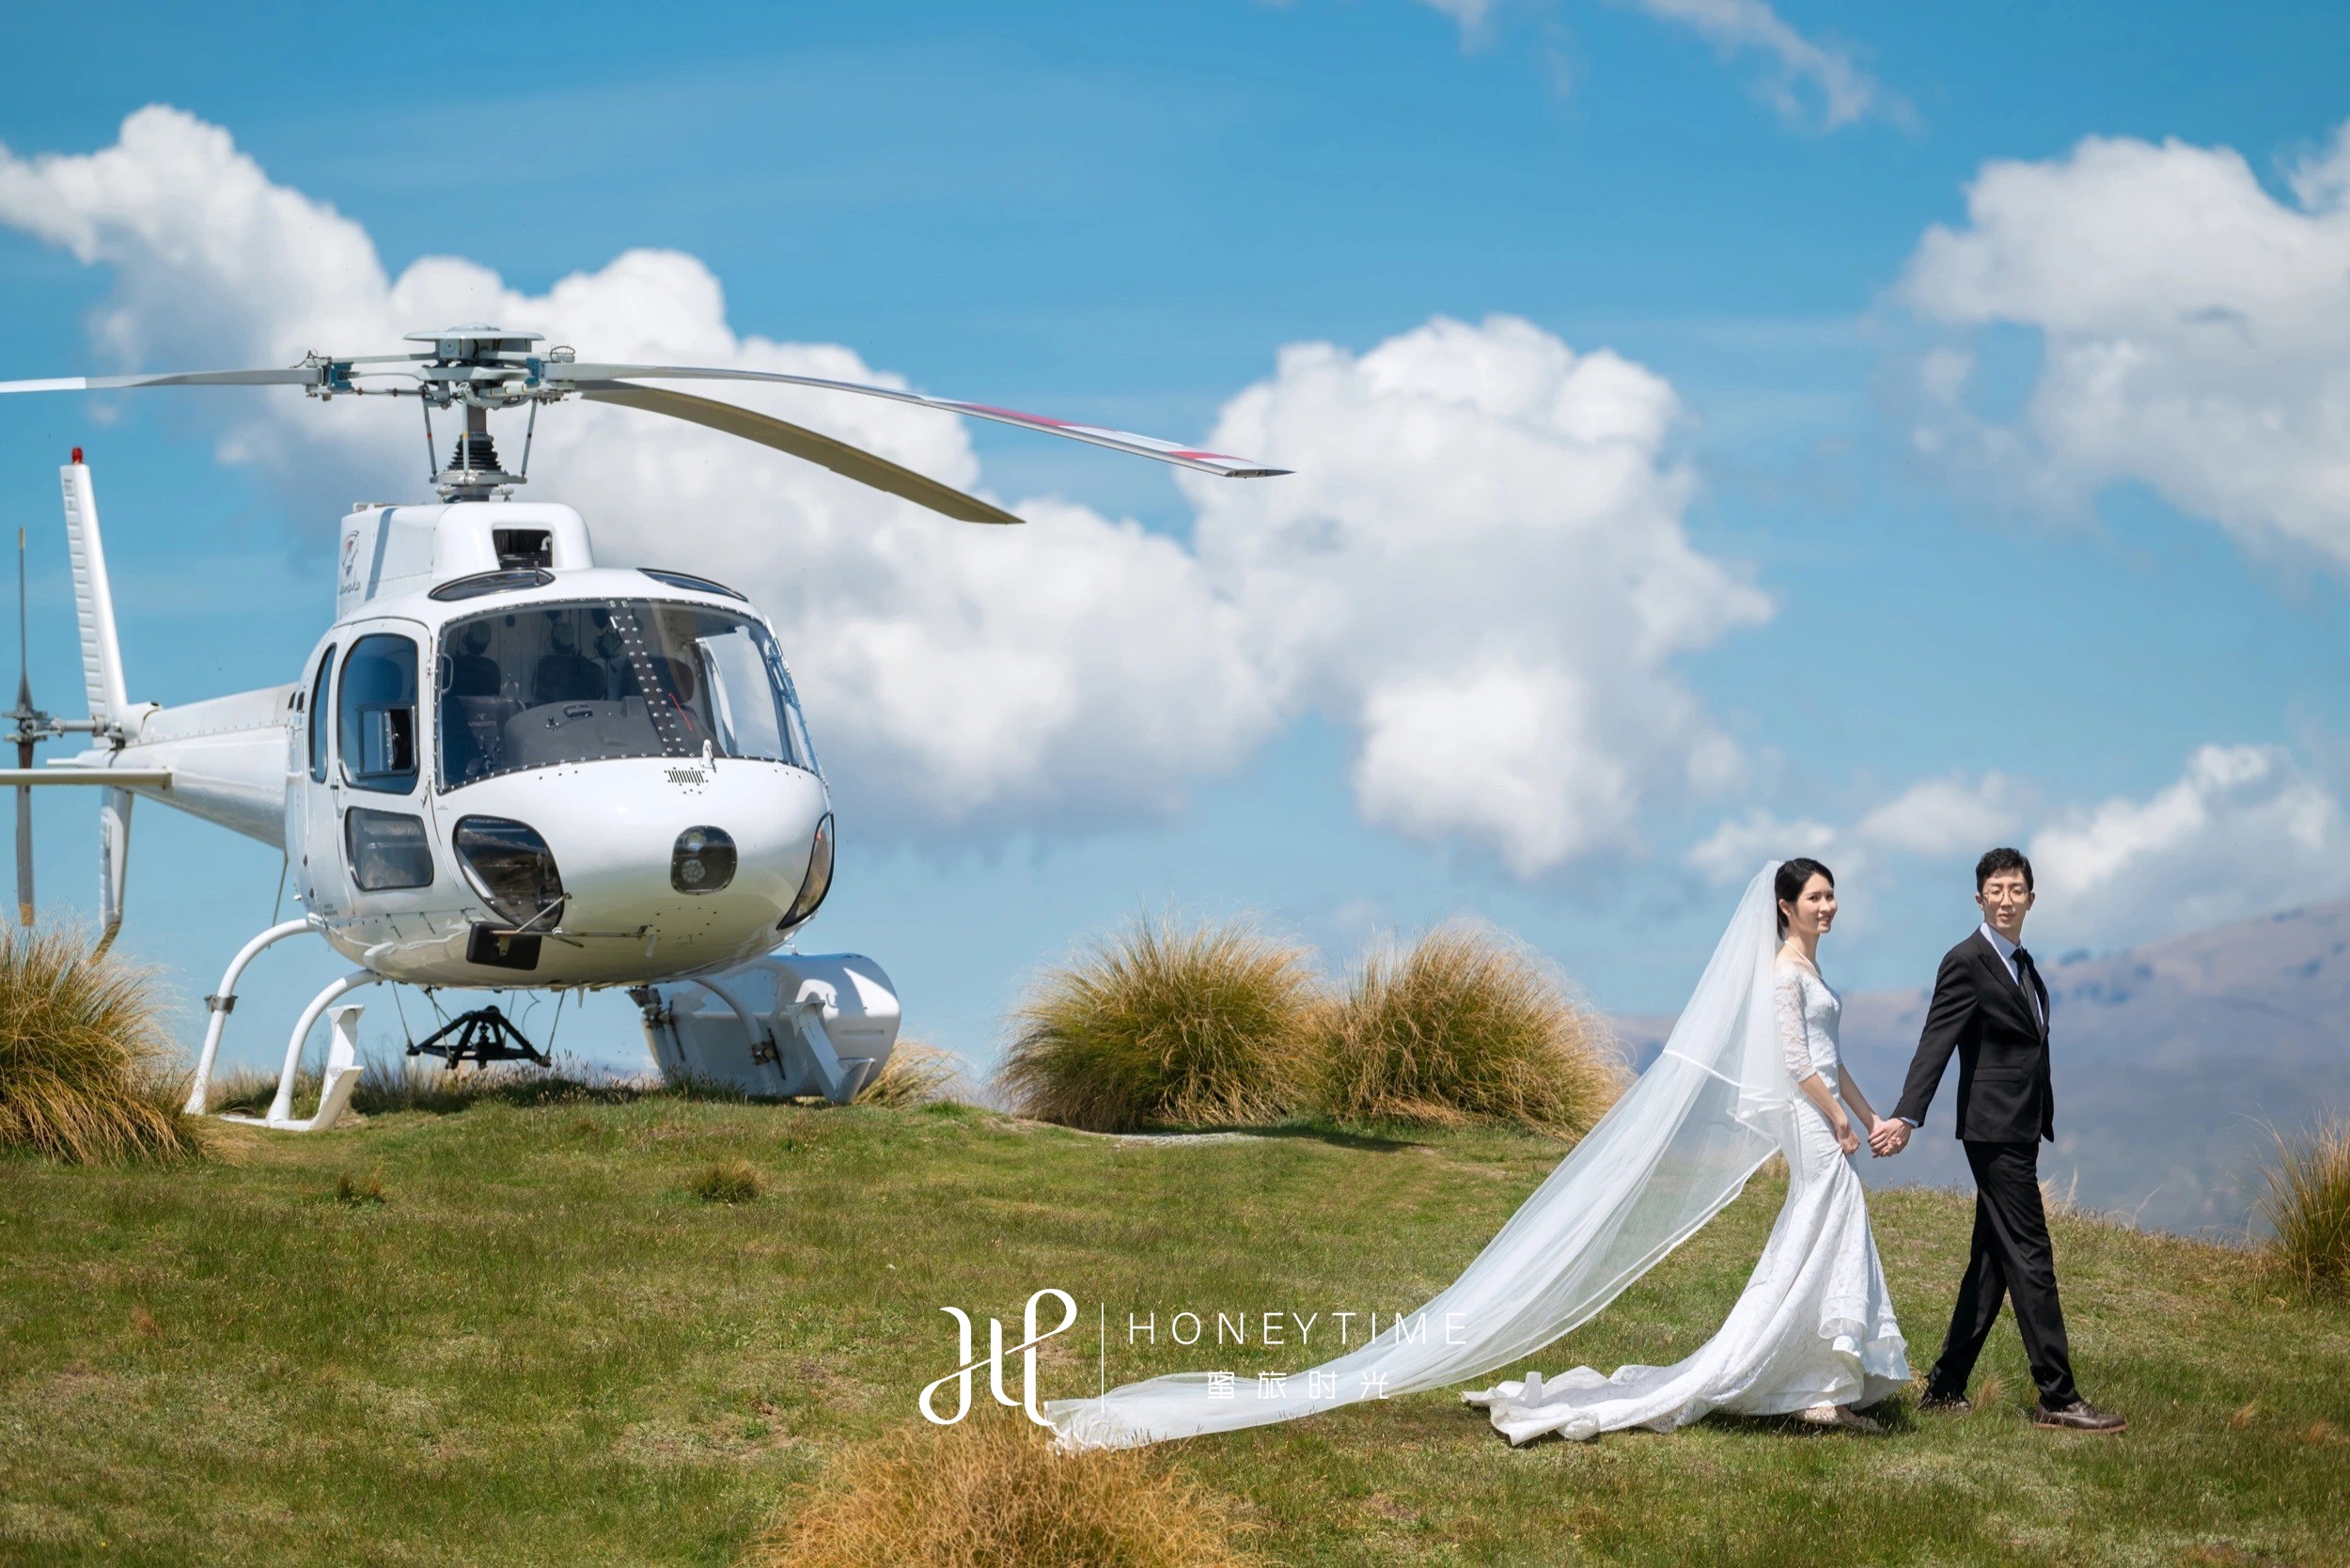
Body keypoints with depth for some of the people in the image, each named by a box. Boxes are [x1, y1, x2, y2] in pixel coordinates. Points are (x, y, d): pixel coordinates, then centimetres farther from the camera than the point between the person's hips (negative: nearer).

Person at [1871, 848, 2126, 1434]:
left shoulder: (2023, 965, 16)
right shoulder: (1967, 962, -11)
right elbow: (1935, 1046, -19)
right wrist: (1907, 1117, -29)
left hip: (2021, 1132, 9)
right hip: (1995, 1131, -9)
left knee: (1992, 1263, 11)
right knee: (2031, 1260, -9)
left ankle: (1945, 1387, 17)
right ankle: (2057, 1398, -8)